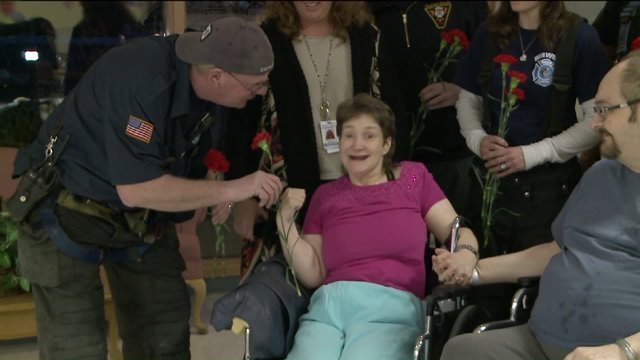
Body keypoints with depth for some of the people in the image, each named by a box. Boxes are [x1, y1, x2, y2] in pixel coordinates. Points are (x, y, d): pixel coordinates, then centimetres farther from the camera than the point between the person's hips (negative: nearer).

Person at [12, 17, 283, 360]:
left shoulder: (204, 89, -7)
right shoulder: (140, 78, -32)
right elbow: (136, 188, -34)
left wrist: (213, 193, -10)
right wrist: (230, 189, -30)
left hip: (142, 216, 7)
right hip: (67, 211, -7)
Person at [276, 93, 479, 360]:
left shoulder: (413, 177, 14)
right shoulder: (325, 195, 18)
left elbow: (456, 230, 6)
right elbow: (313, 275, 13)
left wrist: (465, 254, -16)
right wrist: (285, 220, 2)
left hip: (392, 305, -2)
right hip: (329, 304, 2)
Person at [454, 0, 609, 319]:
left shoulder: (579, 36, -10)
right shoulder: (489, 34, 5)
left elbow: (598, 121, -11)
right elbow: (468, 101, 12)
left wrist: (532, 154, -17)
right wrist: (477, 139, -9)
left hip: (549, 184, -4)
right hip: (490, 178, 4)